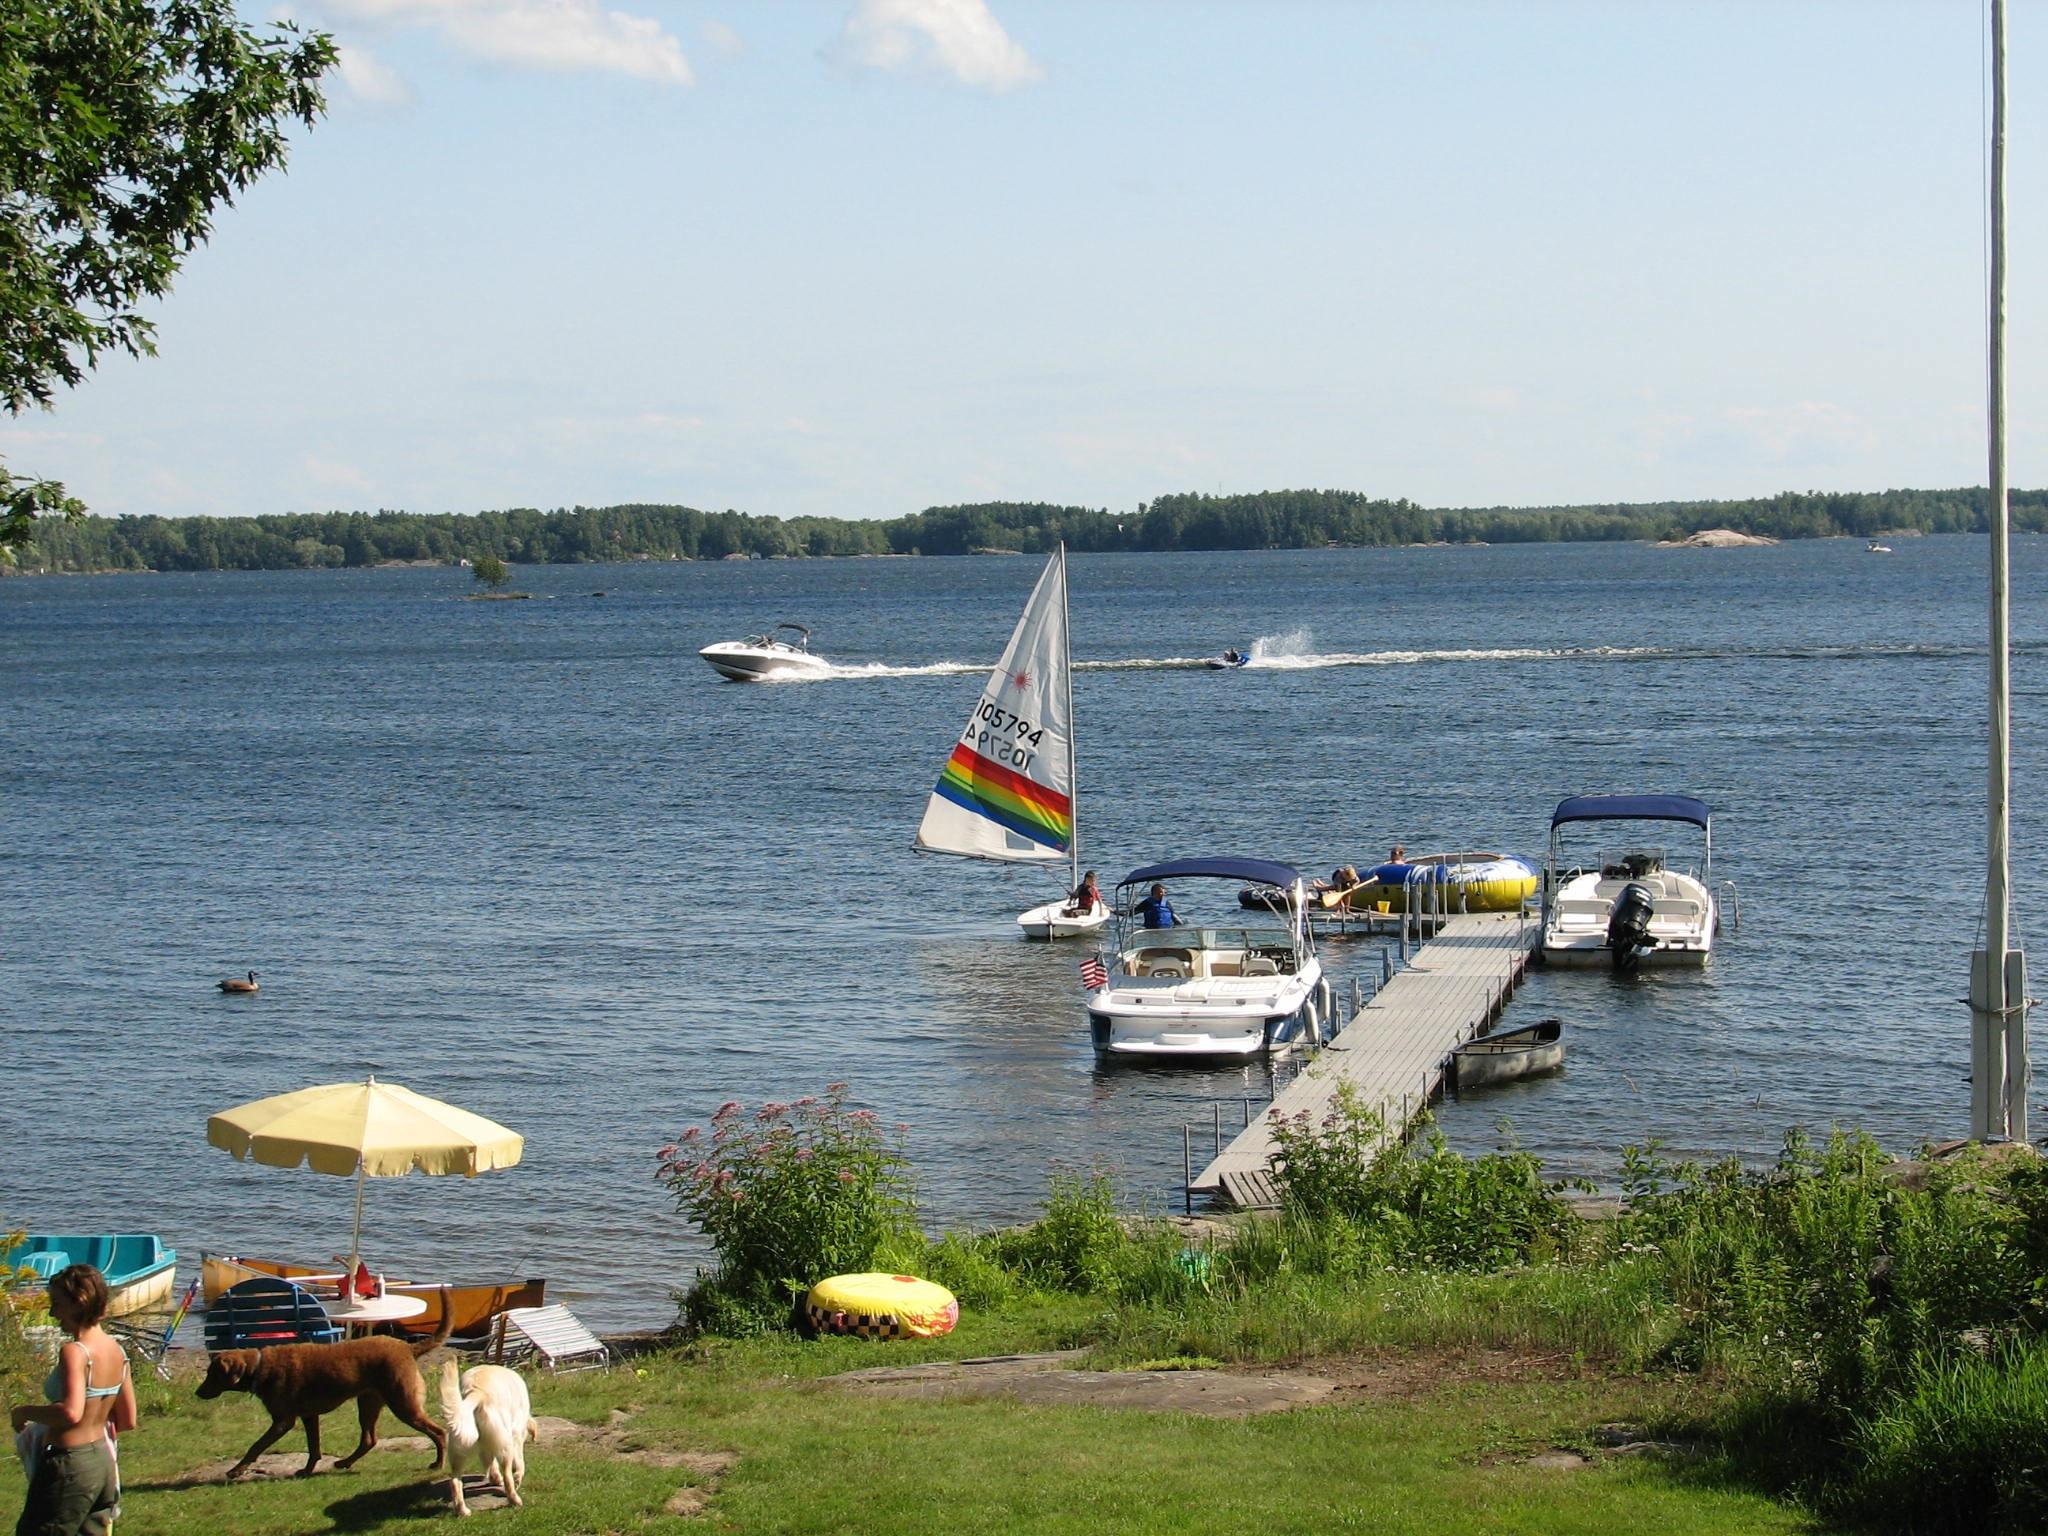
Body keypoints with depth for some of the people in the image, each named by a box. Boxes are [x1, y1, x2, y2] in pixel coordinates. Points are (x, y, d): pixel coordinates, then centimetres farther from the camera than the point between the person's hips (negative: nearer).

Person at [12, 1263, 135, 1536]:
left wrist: (26, 1412, -18)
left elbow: (71, 1412, -34)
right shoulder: (116, 1352, 6)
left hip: (69, 1465, -8)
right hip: (102, 1460, 8)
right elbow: (127, 1421, 13)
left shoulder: (74, 1352, -19)